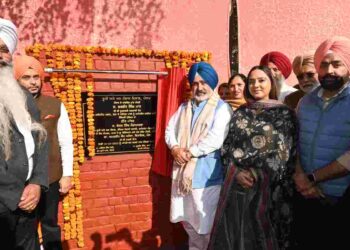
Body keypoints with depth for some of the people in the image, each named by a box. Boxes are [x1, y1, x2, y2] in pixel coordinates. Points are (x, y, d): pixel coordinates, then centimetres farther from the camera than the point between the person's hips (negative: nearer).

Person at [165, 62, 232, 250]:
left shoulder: (222, 108, -8)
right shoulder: (184, 107, 13)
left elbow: (215, 139, -20)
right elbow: (170, 130, 11)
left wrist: (189, 152, -14)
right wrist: (175, 148, -9)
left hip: (206, 175, -6)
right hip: (182, 172, 7)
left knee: (207, 224, 5)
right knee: (188, 220, 20)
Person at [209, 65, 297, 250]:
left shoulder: (284, 113, 0)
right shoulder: (240, 113, 10)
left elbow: (284, 152, -7)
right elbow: (226, 146, 7)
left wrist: (258, 174, -13)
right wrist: (236, 172, -8)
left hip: (269, 187, -3)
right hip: (237, 183, 4)